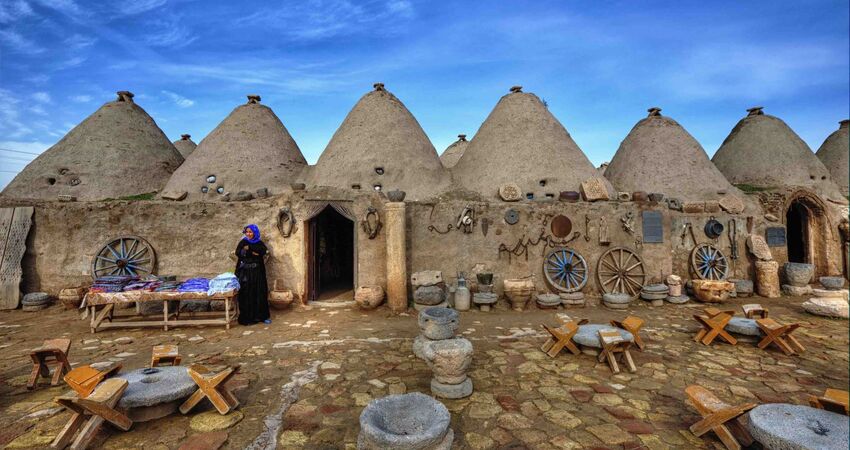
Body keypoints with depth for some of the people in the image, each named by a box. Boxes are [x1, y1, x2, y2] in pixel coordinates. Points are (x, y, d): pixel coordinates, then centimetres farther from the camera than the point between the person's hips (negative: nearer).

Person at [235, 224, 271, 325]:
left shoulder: (260, 243, 7)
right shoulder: (243, 242, 7)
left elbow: (263, 251, -15)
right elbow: (238, 252, -11)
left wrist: (248, 248, -13)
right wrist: (253, 253, -17)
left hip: (257, 272, 0)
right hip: (245, 272, 0)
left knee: (259, 293, 0)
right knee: (246, 294, -2)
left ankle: (263, 316, 7)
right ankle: (247, 317, 6)